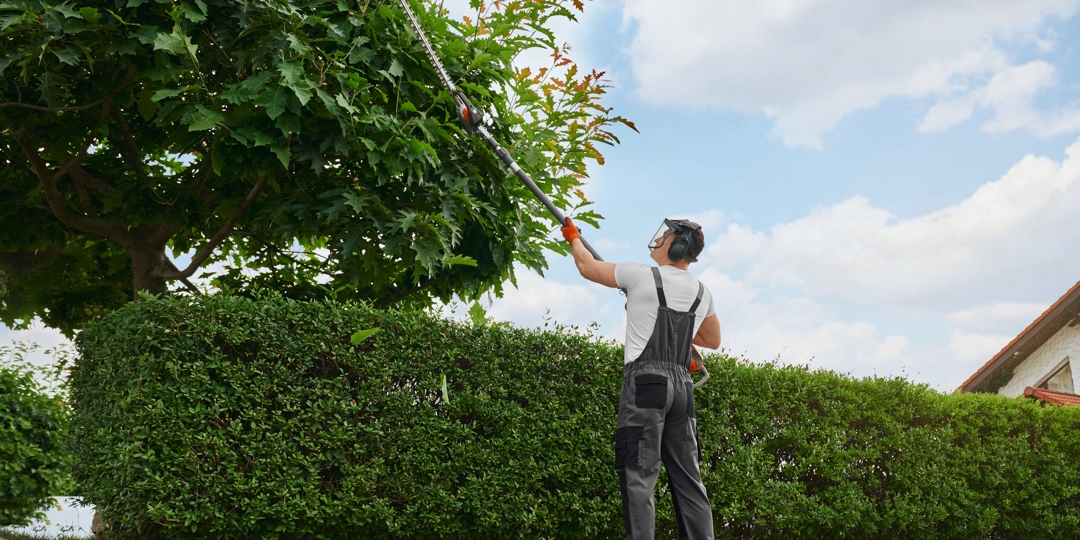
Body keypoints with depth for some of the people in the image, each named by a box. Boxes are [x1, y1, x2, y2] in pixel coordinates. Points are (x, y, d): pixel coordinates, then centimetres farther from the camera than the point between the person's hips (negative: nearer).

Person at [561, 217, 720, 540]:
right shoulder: (702, 293, 15)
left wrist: (573, 237, 31)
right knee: (688, 479, 7)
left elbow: (587, 266, 11)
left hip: (646, 380, -6)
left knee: (639, 476, -10)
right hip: (682, 384, 6)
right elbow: (713, 340, 30)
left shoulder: (642, 276, -2)